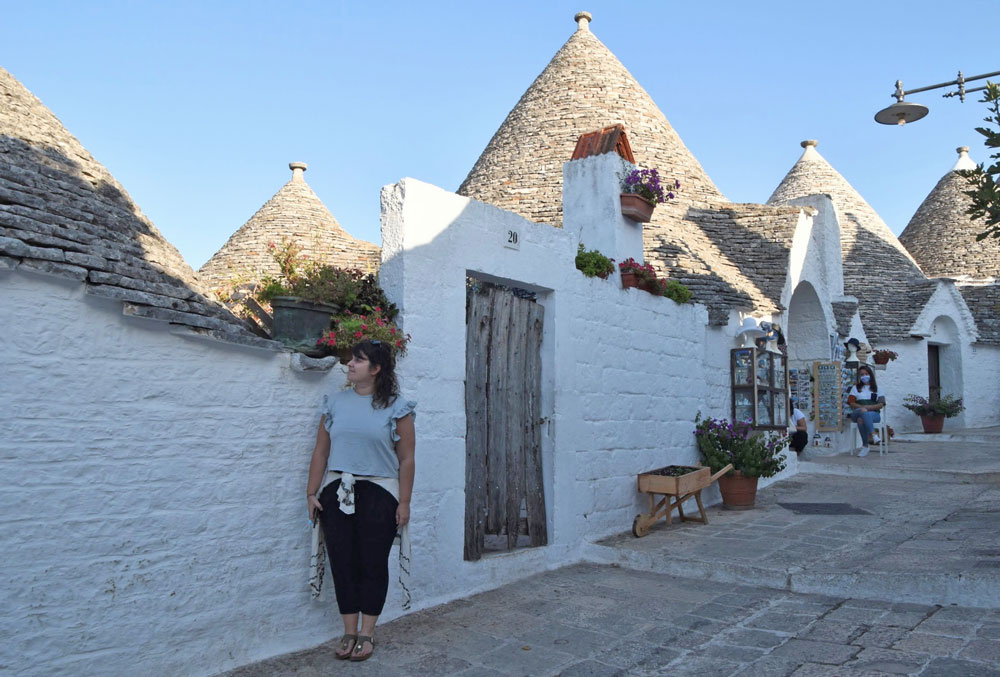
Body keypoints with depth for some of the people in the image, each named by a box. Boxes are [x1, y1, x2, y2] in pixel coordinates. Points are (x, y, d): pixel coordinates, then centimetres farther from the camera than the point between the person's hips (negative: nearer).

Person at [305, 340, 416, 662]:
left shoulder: (396, 407, -3)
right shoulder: (335, 402, 7)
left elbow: (406, 459, -4)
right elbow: (321, 451, 9)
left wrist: (404, 502, -7)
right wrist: (312, 493, 4)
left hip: (379, 493, -3)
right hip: (337, 491, 3)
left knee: (373, 563, 3)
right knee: (342, 562, 6)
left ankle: (367, 633, 17)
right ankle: (349, 633, 19)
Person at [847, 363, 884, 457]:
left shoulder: (877, 388, 18)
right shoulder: (856, 388, 20)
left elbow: (881, 405, 5)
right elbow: (851, 403, 6)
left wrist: (869, 407, -14)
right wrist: (862, 407, -14)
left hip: (874, 414, -1)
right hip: (856, 413, 1)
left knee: (861, 419, -37)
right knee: (863, 412, -37)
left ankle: (865, 446, -37)